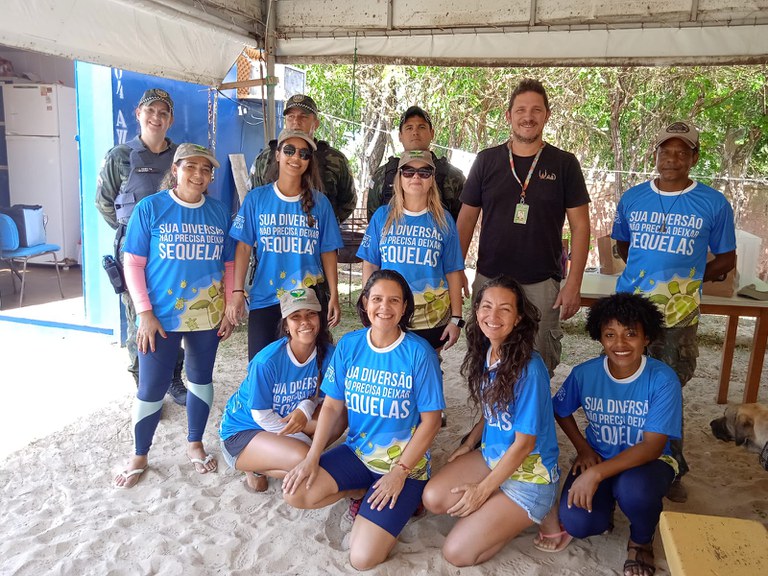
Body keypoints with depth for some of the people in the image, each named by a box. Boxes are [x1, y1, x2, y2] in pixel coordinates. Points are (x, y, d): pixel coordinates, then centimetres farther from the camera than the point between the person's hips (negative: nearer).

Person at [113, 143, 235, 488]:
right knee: (152, 387, 4)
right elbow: (133, 265, -6)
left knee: (201, 379, 15)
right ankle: (139, 456, 25)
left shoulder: (219, 212, 3)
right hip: (161, 317, -3)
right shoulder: (150, 208, -6)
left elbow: (229, 266, 7)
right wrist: (145, 313, -11)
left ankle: (195, 444, 35)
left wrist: (229, 309, 2)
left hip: (207, 316, 3)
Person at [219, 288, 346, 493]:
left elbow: (319, 396, -1)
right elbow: (262, 417, -19)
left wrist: (306, 408, -27)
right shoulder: (267, 362, -28)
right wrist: (317, 429, -18)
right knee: (304, 459, -31)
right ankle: (257, 467, 0)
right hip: (243, 431, -6)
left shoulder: (328, 353, -14)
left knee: (339, 416, -15)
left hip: (287, 420, 6)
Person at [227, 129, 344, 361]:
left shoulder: (319, 202, 3)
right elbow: (244, 248, 1)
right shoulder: (256, 198, 2)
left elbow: (328, 252, 4)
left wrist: (334, 296, -1)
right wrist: (238, 292, -5)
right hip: (264, 299, 0)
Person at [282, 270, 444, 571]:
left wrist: (399, 471, -16)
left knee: (363, 557, -16)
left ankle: (403, 501, 12)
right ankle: (366, 491, 8)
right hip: (356, 452, 5)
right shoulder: (348, 345, -4)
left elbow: (431, 420, -11)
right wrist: (312, 457, -11)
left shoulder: (419, 353, -16)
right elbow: (332, 405, 0)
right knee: (295, 493, -16)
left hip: (405, 462, -4)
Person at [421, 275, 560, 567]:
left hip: (530, 471, -7)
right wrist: (469, 444, 4)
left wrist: (483, 489, -13)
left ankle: (534, 515, 8)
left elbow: (524, 443, -20)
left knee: (457, 552, -11)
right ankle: (497, 510, 8)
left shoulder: (529, 368, -26)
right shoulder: (486, 353, -2)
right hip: (491, 456, 7)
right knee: (433, 498, -14)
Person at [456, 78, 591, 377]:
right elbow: (466, 220, 8)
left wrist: (574, 284, -6)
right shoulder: (487, 160, 5)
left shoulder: (564, 163, 2)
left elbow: (580, 226, 1)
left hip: (542, 284, -1)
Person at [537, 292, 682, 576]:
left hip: (648, 461, -2)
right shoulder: (584, 373, -11)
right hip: (597, 457, 2)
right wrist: (582, 447, -6)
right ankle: (602, 509, 16)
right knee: (576, 522, -23)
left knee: (633, 489, -37)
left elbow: (653, 446, -24)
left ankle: (641, 542, -1)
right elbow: (561, 411, 9)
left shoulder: (663, 379, -20)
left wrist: (597, 473, -32)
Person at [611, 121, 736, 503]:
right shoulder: (632, 198, 3)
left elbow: (725, 259, 6)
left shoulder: (714, 204, -3)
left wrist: (688, 279, -5)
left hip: (678, 316, -2)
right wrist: (648, 271, 2)